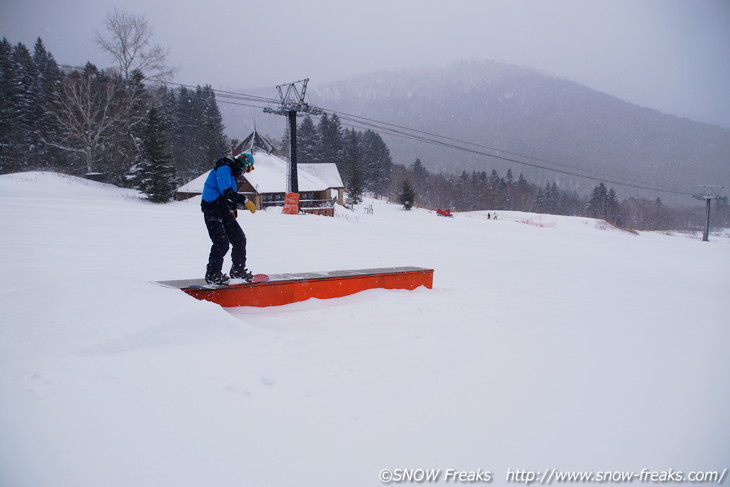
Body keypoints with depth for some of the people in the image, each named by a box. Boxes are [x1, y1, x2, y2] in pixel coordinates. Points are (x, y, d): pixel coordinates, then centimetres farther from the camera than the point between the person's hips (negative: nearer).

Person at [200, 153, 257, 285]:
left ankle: (238, 270, 22)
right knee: (221, 242, -18)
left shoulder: (233, 171, 20)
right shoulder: (224, 167, -11)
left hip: (224, 210, 10)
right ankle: (212, 275, -8)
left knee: (239, 239, 9)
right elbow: (226, 191, -22)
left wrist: (233, 210, 14)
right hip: (212, 208, -10)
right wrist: (245, 201, -20)